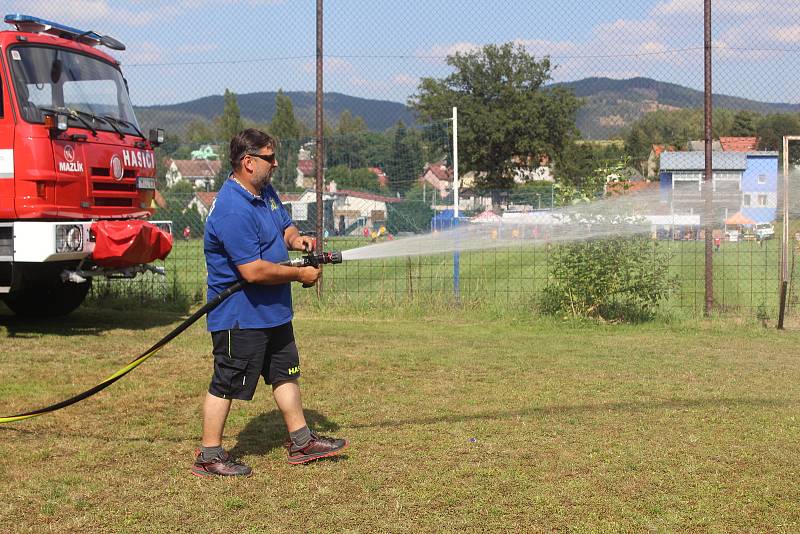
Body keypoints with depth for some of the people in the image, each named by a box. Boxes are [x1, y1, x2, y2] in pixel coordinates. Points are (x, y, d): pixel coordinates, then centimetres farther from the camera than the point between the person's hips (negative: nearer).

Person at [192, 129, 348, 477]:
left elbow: (285, 226, 22)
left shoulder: (265, 191, 7)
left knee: (285, 373, 18)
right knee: (227, 383, 0)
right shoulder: (233, 210, -26)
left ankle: (300, 441, 30)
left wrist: (295, 239, -3)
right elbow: (254, 271, -30)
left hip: (272, 310, 11)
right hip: (239, 314, -11)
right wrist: (300, 275, -19)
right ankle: (209, 456, 11)